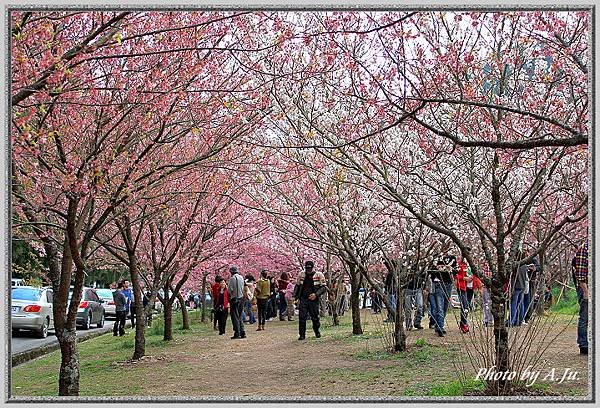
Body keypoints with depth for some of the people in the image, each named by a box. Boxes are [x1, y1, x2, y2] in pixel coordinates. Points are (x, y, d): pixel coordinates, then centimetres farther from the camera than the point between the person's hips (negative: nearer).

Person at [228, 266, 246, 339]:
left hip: (234, 299, -7)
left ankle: (237, 333, -6)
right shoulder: (241, 277, 8)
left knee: (235, 317, -3)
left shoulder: (232, 278, -13)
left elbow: (230, 289, -14)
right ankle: (242, 332, 13)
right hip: (241, 298, 7)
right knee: (240, 316, 15)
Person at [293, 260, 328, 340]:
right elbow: (297, 286, 20)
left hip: (313, 300, -2)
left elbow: (324, 287, -4)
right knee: (302, 317, -6)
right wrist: (295, 296, 10)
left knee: (315, 317, 8)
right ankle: (302, 334, 0)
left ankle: (317, 332, 31)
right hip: (303, 299, 2)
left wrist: (316, 294, -16)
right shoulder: (301, 275, 8)